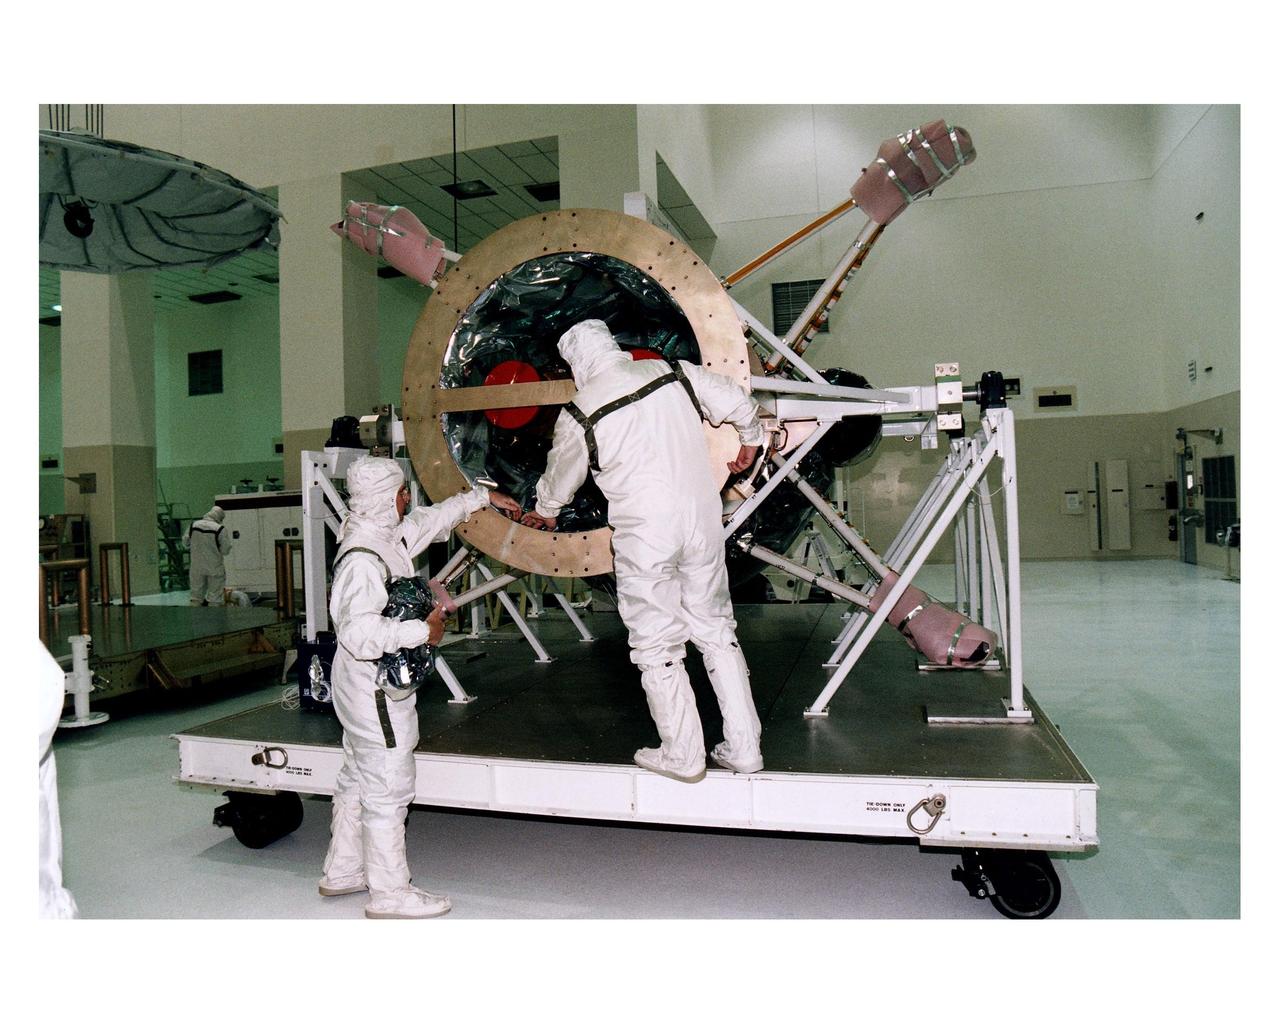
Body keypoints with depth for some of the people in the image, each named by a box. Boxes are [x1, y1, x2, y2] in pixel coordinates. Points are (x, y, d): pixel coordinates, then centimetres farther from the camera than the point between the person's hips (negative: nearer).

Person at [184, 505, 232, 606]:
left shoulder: (193, 526, -2)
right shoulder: (220, 529, -15)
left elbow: (185, 543, 7)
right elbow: (225, 550, -12)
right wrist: (228, 536, 3)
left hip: (197, 567, 4)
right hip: (215, 568, -4)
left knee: (196, 595, 16)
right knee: (215, 597, 6)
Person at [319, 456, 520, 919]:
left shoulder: (388, 536, 5)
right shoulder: (362, 559, -25)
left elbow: (432, 519, 21)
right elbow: (360, 632, -33)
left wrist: (484, 496, 26)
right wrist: (422, 630, -25)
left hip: (368, 685, 11)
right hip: (373, 687, -11)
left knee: (358, 779, 21)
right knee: (388, 786, -1)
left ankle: (342, 872, 36)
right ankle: (389, 893, 12)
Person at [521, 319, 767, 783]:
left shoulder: (578, 414, -5)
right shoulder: (673, 373, 3)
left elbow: (559, 479, 12)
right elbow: (737, 402, 12)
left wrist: (544, 512, 33)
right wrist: (750, 439, 33)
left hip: (643, 539, -4)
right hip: (703, 522, 5)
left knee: (657, 648, 8)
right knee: (717, 631, 14)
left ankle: (683, 757, 16)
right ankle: (744, 748, 19)